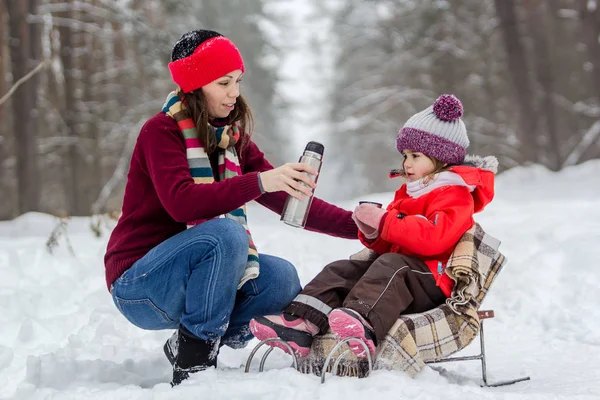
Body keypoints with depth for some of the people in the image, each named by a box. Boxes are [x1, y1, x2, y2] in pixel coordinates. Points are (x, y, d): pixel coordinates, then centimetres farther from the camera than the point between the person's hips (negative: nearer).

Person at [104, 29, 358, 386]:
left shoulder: (232, 139, 6)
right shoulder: (162, 130, -13)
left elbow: (288, 201, 2)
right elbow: (181, 202, -31)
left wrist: (359, 225, -10)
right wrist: (259, 182, -41)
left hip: (188, 273, 7)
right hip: (138, 285, -7)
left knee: (281, 279, -14)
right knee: (227, 232, -31)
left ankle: (190, 344, 1)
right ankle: (192, 361, -21)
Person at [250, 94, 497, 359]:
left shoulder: (454, 194, -4)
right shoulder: (408, 192, 25)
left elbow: (434, 238, -23)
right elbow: (389, 246, 25)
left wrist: (385, 220, -22)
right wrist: (373, 232, 1)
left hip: (433, 281, -9)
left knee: (391, 265, -36)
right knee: (341, 270, -8)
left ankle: (363, 324, -62)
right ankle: (301, 325, -30)